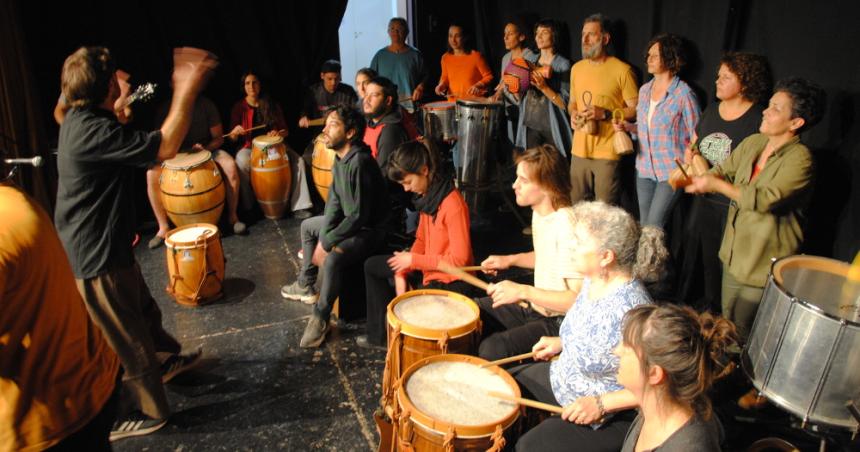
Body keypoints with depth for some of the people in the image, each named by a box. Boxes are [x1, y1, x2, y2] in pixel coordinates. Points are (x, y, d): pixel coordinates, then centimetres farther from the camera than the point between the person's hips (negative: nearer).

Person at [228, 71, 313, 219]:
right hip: (249, 148, -2)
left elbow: (285, 130, 9)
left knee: (298, 161, -22)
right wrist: (235, 132, -24)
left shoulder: (272, 105, 7)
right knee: (242, 164, -36)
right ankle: (247, 208, -20)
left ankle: (299, 206, -22)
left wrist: (278, 133, -14)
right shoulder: (239, 107, 1)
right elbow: (232, 139, 0)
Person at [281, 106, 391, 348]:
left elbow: (358, 216, -30)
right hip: (349, 221, 10)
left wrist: (326, 243, -22)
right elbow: (334, 201, 5)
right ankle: (305, 285, 38)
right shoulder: (340, 158, 1)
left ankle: (320, 318, -12)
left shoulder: (359, 163, -29)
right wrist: (323, 235, -9)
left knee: (333, 259, -34)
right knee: (308, 226, 25)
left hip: (369, 230, -10)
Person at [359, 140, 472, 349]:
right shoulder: (427, 195, 1)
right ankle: (380, 334, 22)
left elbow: (459, 259, -27)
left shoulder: (453, 204, -27)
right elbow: (422, 240, 9)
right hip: (429, 267, 10)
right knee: (372, 266, 16)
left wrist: (413, 260, -20)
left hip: (450, 281, -10)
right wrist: (402, 271, -5)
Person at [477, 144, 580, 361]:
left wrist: (523, 291, -30)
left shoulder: (567, 227, -27)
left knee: (492, 349, -27)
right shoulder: (539, 212, 3)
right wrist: (510, 259, 8)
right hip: (536, 307, 10)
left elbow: (580, 299, -29)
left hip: (559, 322, -10)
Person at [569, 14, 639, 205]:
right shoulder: (577, 68, 11)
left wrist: (605, 114, -19)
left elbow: (635, 109, -6)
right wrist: (573, 114, 0)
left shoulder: (622, 70, -8)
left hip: (607, 152, -6)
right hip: (579, 150, 6)